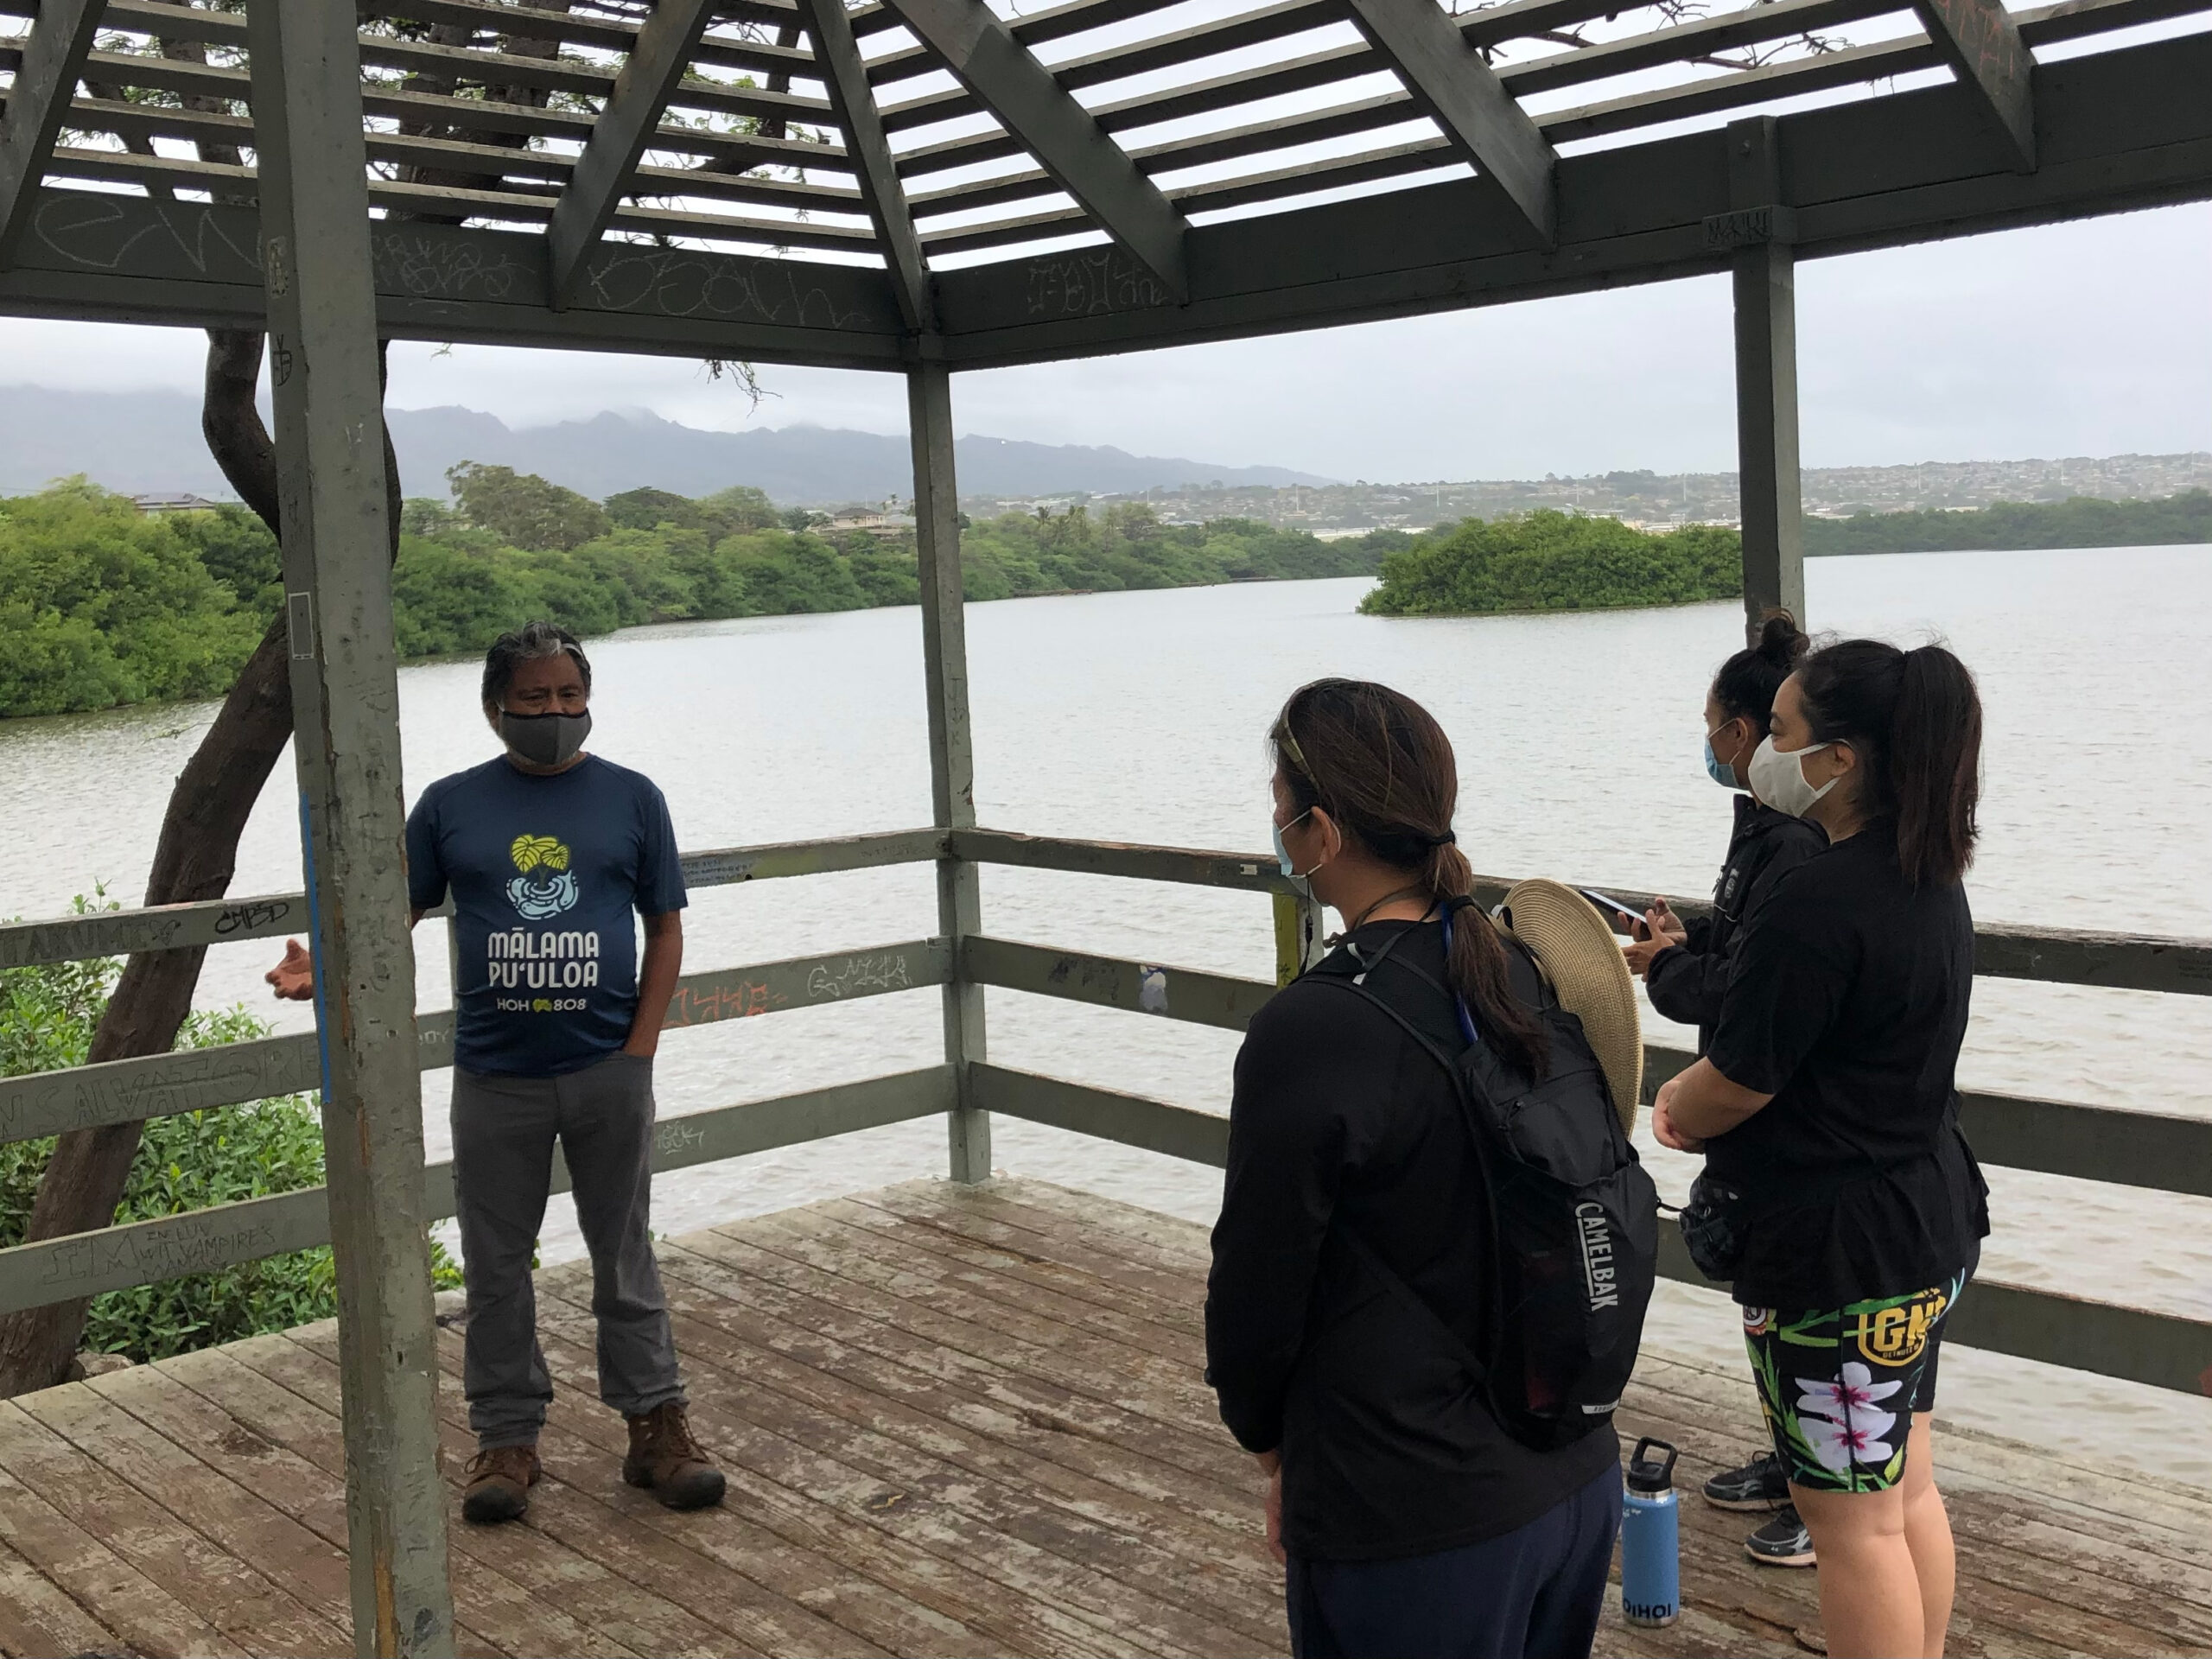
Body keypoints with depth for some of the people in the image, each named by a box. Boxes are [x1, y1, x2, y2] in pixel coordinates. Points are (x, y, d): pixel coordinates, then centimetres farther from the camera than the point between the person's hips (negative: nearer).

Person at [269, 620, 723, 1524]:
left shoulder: (630, 798, 3)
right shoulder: (451, 804, 4)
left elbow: (665, 929, 5)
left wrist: (638, 1049, -4)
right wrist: (321, 965, -12)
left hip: (607, 1072, -1)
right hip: (494, 1078, 1)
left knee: (625, 1255, 8)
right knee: (496, 1264, 8)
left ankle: (656, 1423, 18)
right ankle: (507, 1437, 21)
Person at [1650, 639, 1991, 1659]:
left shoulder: (1816, 906, -26)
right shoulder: (1929, 879, 4)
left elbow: (1736, 1085, -20)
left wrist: (1673, 1108, 2)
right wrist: (1703, 1105, 5)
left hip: (1837, 1250, -10)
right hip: (1926, 1223, 10)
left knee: (1850, 1519, 4)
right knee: (1906, 1485, 21)